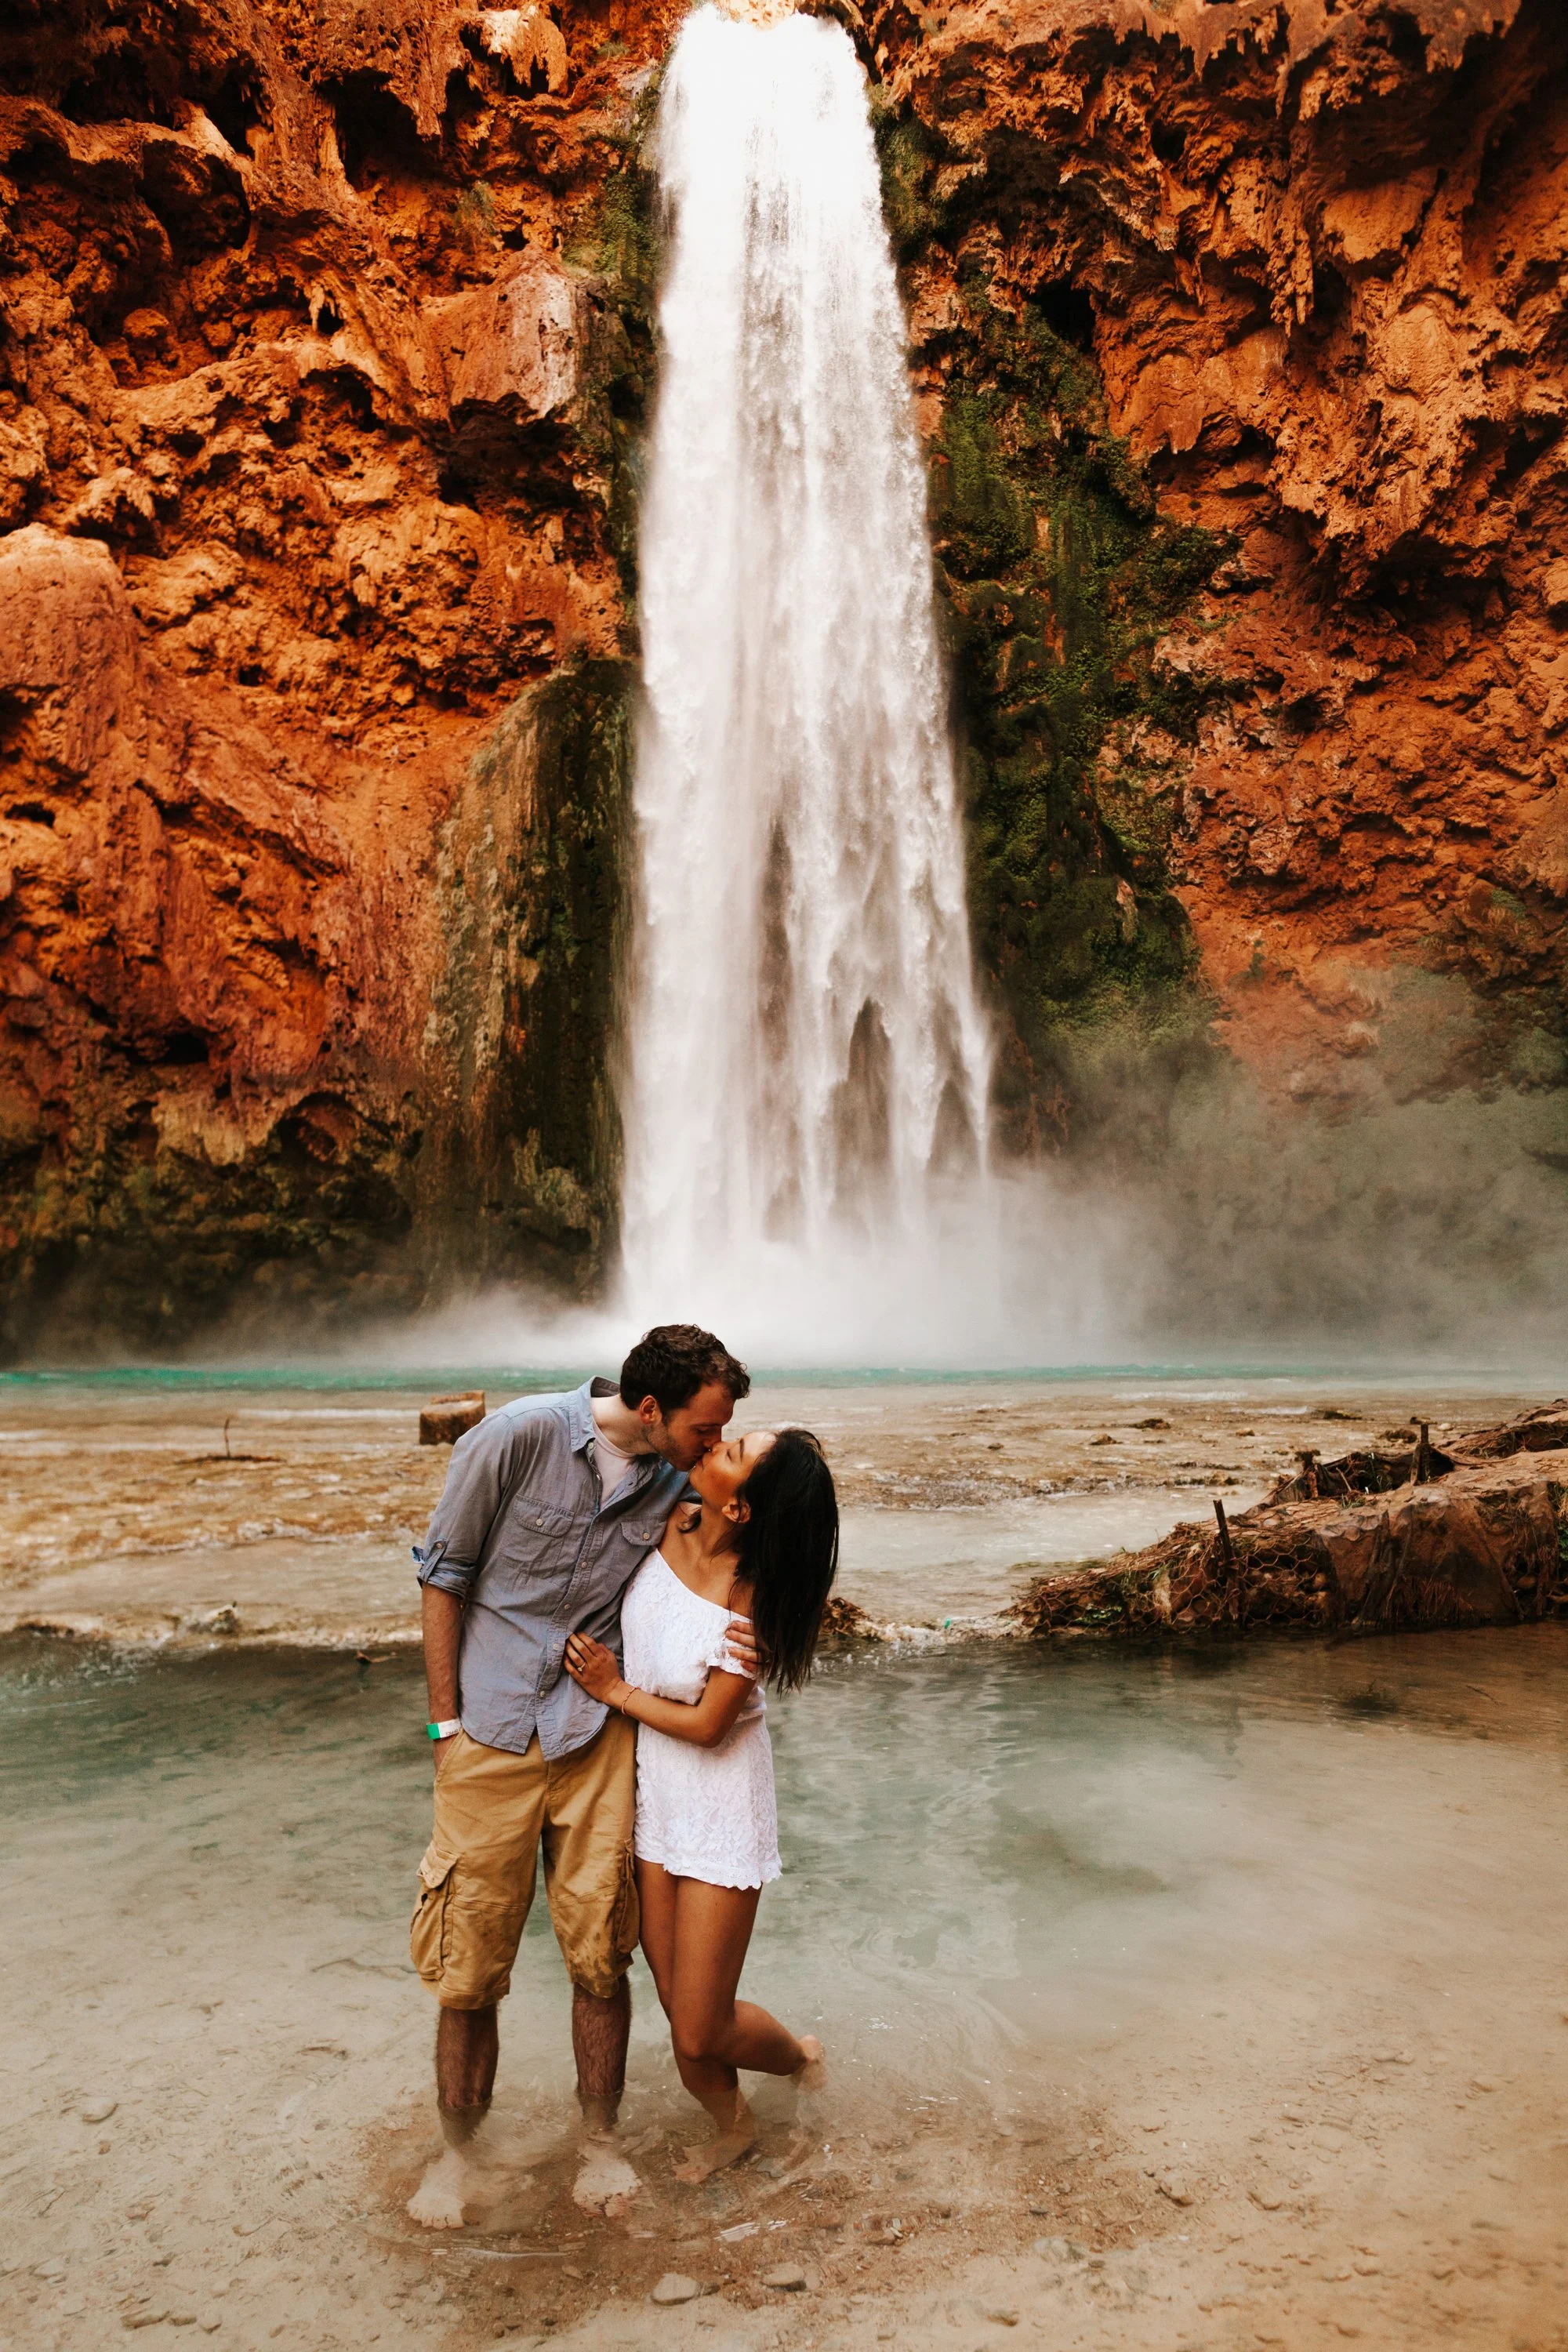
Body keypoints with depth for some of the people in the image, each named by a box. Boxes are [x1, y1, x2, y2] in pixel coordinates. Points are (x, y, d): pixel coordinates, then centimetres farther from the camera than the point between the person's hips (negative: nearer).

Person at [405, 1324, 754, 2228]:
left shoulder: (676, 1479, -5)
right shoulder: (520, 1436, -17)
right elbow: (445, 1574, -7)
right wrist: (446, 1720, -4)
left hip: (598, 1733, 2)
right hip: (491, 1732, -2)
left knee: (599, 1955, 7)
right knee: (471, 1963, 9)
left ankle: (601, 2142, 29)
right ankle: (458, 2153, 31)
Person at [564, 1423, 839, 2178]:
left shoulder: (751, 1602, -27)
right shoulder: (670, 1522, -14)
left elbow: (706, 1726, -19)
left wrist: (615, 1690, -12)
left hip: (718, 1810, -5)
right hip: (652, 1796, 5)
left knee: (700, 2033, 4)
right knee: (681, 2013, 16)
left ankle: (799, 2054, 38)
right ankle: (732, 2125, 45)